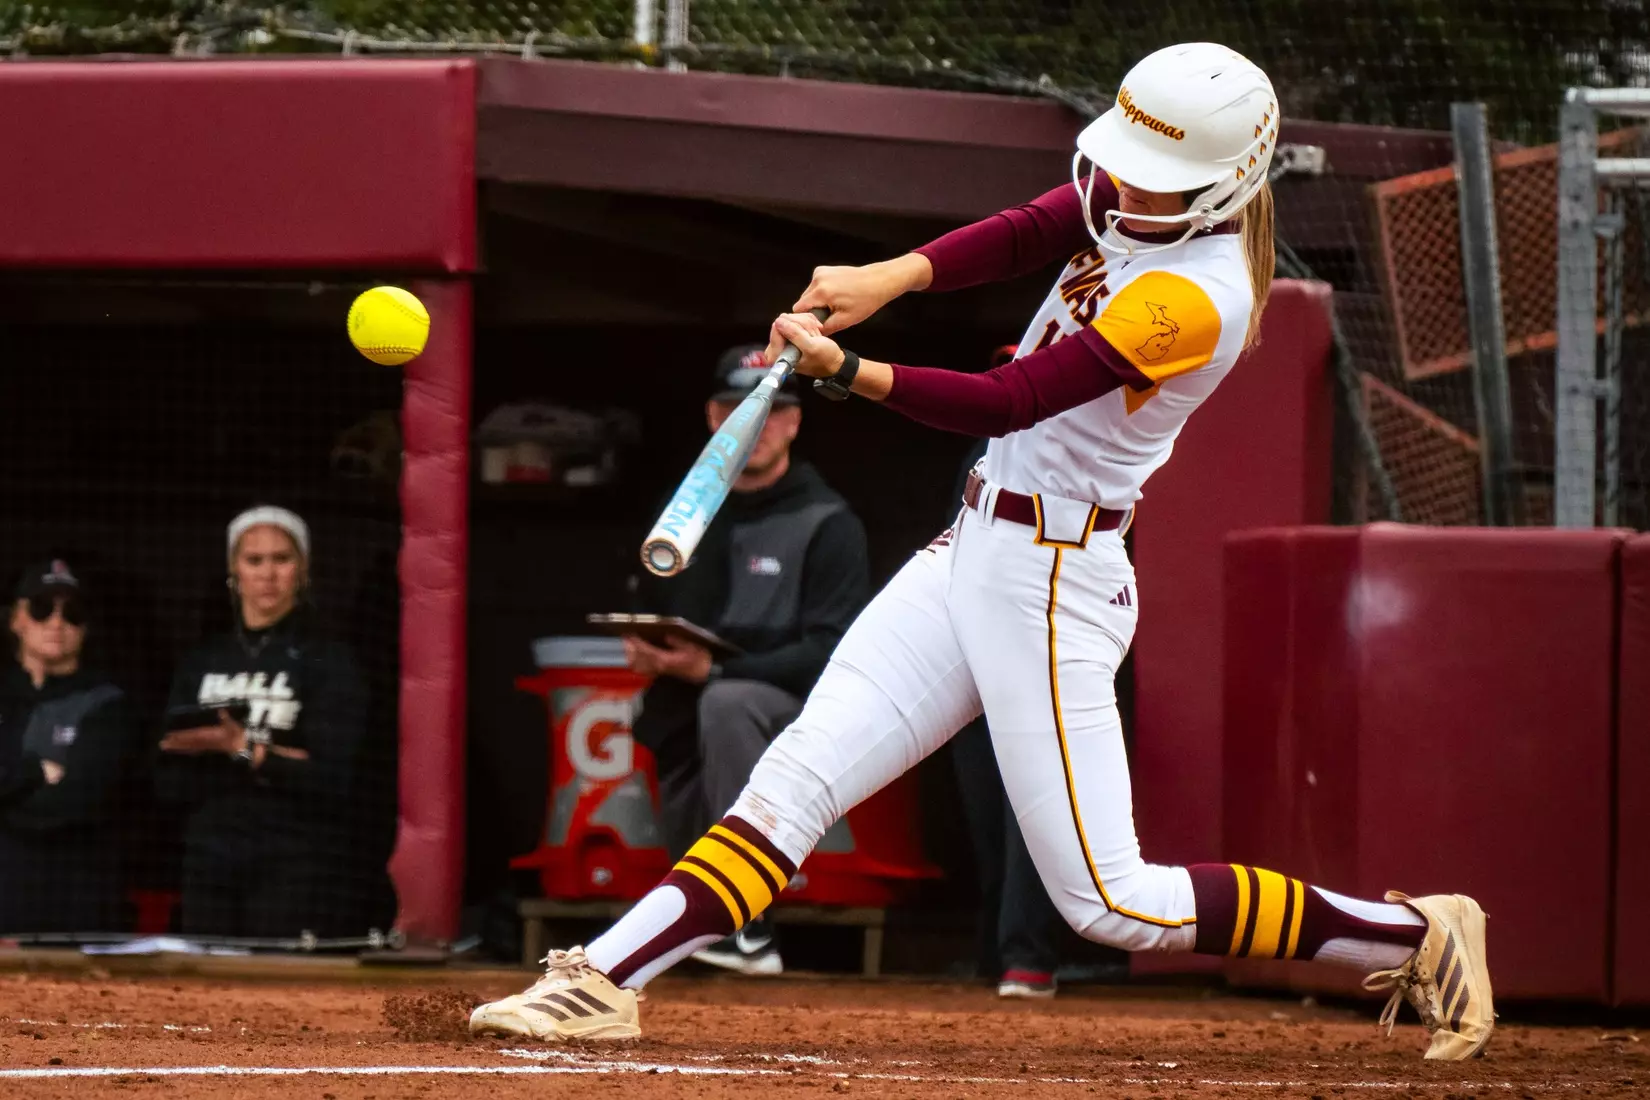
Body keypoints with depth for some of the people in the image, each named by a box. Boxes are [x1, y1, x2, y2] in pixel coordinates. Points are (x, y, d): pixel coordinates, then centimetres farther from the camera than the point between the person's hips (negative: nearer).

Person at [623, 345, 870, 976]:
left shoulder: (826, 525, -6)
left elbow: (833, 653, -15)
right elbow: (647, 609, 26)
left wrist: (713, 670, -25)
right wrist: (642, 650, 0)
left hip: (801, 710, -6)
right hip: (687, 733, 6)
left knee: (728, 703, -39)